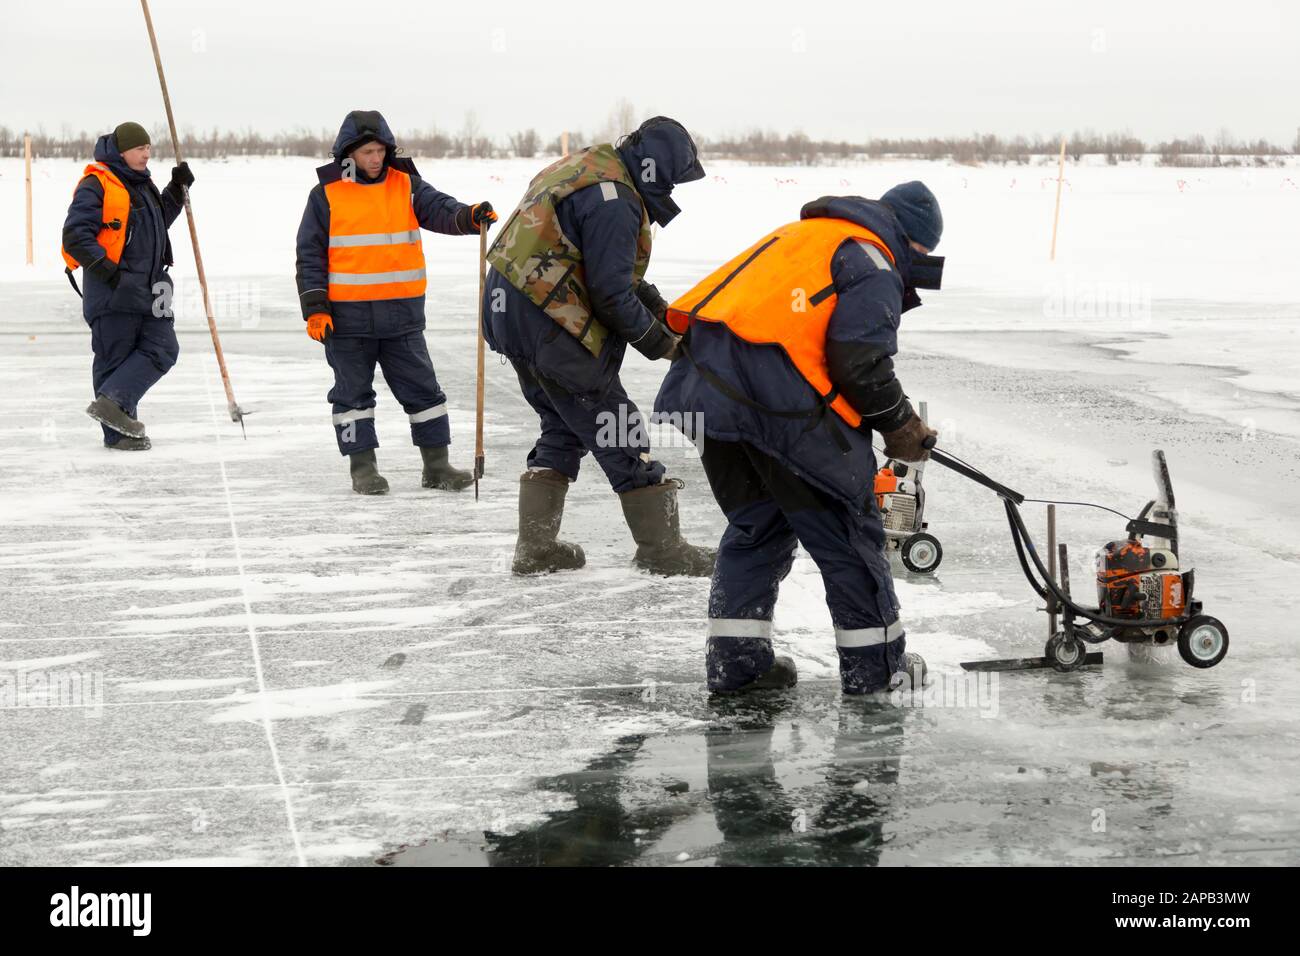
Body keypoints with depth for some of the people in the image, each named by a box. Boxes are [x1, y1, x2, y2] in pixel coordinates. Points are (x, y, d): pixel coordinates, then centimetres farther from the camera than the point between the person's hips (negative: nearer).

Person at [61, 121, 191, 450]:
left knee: (163, 349, -2)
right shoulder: (96, 185, -10)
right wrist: (105, 268, -22)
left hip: (148, 288, 8)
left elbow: (160, 221, 31)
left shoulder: (142, 184, 18)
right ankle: (117, 432, 4)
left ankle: (112, 401, -6)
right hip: (112, 289, -8)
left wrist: (177, 189, 18)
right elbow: (75, 235, -15)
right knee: (115, 357, -1)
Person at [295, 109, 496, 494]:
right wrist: (316, 308, -7)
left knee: (423, 388, 6)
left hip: (402, 313, 2)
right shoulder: (326, 195, -1)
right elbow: (310, 254, 0)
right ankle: (362, 466, 16)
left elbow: (439, 210, -9)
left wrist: (470, 216, -32)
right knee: (353, 391, 6)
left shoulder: (406, 185, 5)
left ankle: (436, 465, 16)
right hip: (347, 316, -2)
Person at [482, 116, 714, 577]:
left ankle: (535, 547, 20)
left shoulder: (584, 168, 15)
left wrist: (654, 303, 14)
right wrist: (658, 342, -5)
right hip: (549, 327, -10)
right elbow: (610, 295, -19)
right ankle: (662, 549, 7)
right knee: (618, 432, 0)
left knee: (562, 427, 20)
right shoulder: (615, 201, -18)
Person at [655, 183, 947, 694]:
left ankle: (735, 657, 19)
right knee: (844, 523, 6)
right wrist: (900, 426, 7)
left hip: (704, 381, 8)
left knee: (755, 522, 21)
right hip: (777, 397, -8)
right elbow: (859, 360, -8)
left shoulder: (799, 234, 31)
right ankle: (874, 661, 13)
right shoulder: (873, 261, 4)